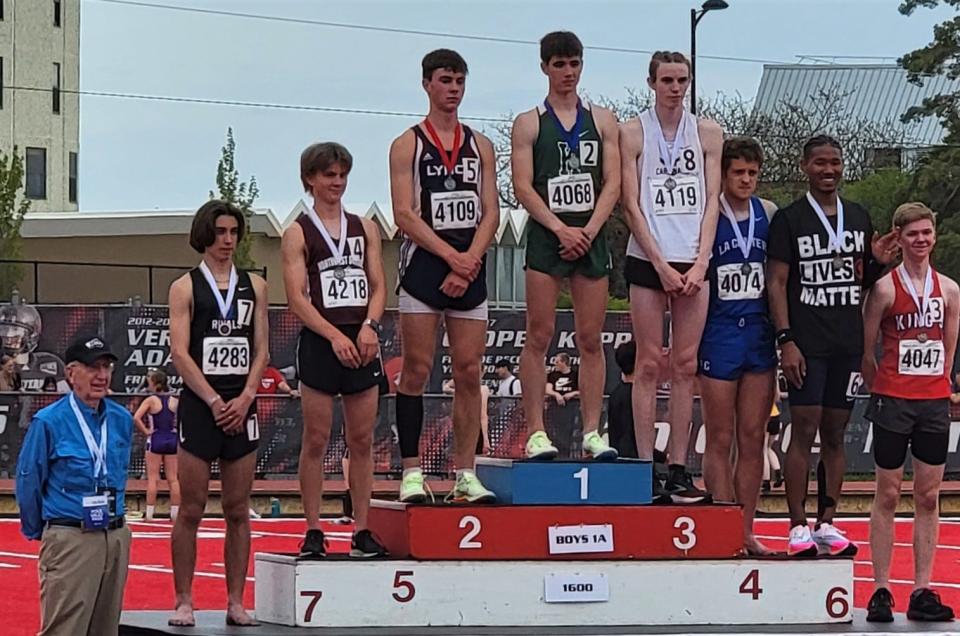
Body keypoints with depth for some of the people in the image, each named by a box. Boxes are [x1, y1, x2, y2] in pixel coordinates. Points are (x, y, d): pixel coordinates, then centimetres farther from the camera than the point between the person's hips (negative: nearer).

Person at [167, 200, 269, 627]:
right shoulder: (185, 287, 2)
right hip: (199, 408, -3)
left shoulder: (254, 286, 12)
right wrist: (215, 401, -12)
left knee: (238, 511, 4)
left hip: (241, 408, 3)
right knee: (191, 510, -3)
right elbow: (180, 353, -5)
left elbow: (261, 350, 9)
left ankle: (236, 603, 7)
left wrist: (244, 399, -6)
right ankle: (184, 602, 1)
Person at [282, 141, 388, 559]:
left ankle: (362, 531, 7)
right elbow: (297, 297, -6)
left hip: (362, 342, 4)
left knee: (362, 439, 4)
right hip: (320, 342, -4)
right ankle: (313, 532, 2)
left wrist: (368, 327, -9)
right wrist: (335, 336, -17)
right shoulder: (298, 234, 2)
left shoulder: (365, 228, 14)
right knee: (316, 440, -1)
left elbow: (378, 286, 10)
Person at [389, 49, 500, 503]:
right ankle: (411, 472, -2)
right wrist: (451, 257, -15)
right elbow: (404, 214, -7)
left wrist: (469, 262, -9)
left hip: (470, 268, 4)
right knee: (416, 371, -4)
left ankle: (465, 475, 4)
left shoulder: (480, 146, 13)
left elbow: (490, 212, 7)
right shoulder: (408, 145, 2)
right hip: (423, 265, -3)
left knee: (469, 372, 1)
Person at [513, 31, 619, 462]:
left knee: (591, 340, 2)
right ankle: (536, 433, -5)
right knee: (539, 337, -5)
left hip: (592, 237, 2)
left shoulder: (602, 120, 11)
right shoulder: (529, 124, 5)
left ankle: (592, 432, 4)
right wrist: (562, 230, -14)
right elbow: (523, 187, -3)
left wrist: (588, 231, -8)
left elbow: (612, 183, 5)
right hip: (546, 237, -2)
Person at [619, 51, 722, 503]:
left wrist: (700, 263, -5)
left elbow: (711, 202, 6)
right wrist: (662, 265, -9)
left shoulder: (707, 133, 9)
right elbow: (632, 205, -2)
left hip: (694, 264, 2)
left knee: (686, 365, 2)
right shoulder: (632, 133, 2)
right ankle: (646, 468, -2)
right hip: (647, 261, -2)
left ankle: (679, 469, 3)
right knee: (649, 364, -3)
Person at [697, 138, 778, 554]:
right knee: (720, 440, 0)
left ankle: (746, 531, 11)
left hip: (759, 333, 4)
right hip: (718, 335, -4)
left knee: (753, 439, 6)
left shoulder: (769, 214, 8)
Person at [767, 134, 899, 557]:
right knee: (804, 430, -6)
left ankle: (827, 524, 13)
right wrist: (786, 340, -13)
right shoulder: (788, 219, -2)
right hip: (807, 344, -5)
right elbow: (776, 283, -5)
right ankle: (798, 528, -3)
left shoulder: (859, 218, 13)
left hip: (849, 343, 5)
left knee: (835, 434, 8)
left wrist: (879, 263, -2)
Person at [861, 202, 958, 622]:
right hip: (892, 402, -4)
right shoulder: (884, 289, -5)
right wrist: (880, 390, 4)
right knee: (888, 496, 1)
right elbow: (865, 351, 0)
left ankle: (922, 592, 8)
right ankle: (881, 591, 3)